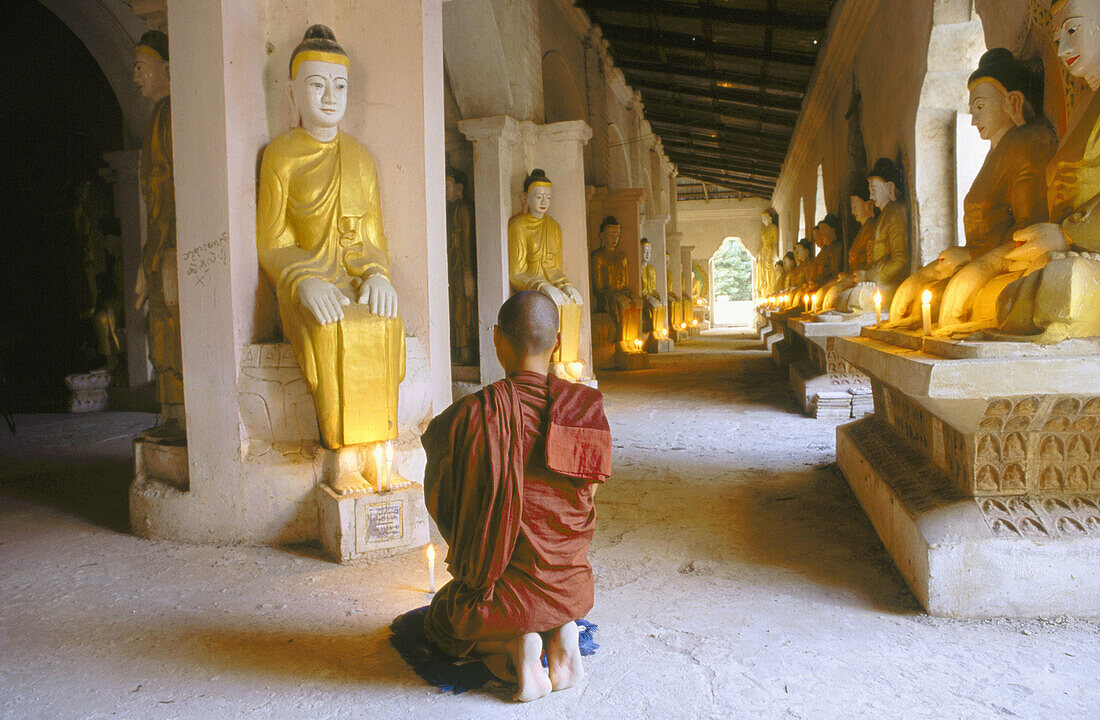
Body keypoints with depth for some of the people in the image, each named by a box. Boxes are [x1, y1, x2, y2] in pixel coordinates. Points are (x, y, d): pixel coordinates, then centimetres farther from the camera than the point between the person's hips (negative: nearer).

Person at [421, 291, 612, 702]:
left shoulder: (470, 415, -20)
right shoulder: (588, 409, -10)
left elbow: (437, 502, -5)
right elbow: (586, 498, 3)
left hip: (500, 594, -4)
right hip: (573, 588, 4)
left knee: (443, 619, 30)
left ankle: (516, 645, 2)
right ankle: (562, 634, 7)